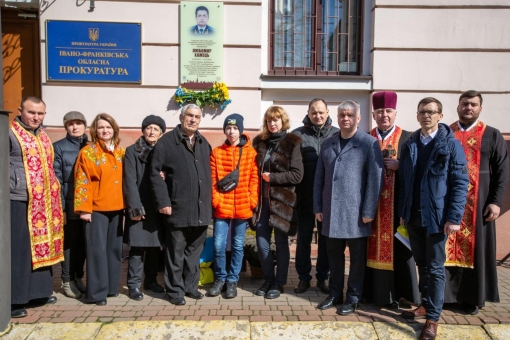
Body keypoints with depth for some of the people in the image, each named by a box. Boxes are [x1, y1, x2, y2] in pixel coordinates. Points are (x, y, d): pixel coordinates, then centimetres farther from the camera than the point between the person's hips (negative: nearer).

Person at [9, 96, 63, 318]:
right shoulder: (10, 134, -7)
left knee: (42, 246, 13)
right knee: (18, 250, -2)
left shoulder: (43, 136, 15)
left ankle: (39, 291, 26)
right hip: (19, 202, -7)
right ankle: (13, 300, 8)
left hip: (44, 202, 7)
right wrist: (13, 186, -12)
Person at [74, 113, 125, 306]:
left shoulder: (121, 152, 11)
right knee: (97, 250, -3)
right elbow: (82, 182, -8)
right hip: (96, 208, -5)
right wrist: (84, 208, -13)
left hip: (117, 207, 5)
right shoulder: (88, 152, -4)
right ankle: (97, 292, 6)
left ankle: (111, 286, 24)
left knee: (115, 248, 11)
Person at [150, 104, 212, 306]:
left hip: (201, 208, 5)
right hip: (178, 208, -5)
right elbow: (155, 172, -8)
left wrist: (209, 200, 10)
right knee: (176, 252, 5)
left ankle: (190, 286, 29)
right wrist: (163, 201, -13)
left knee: (195, 251, 15)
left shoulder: (204, 143, 14)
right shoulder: (167, 141, -4)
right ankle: (175, 290, 19)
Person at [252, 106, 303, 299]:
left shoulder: (292, 143, -5)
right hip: (262, 199, 5)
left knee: (281, 243, 7)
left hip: (281, 200, -4)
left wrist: (272, 177, -14)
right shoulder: (260, 141, 10)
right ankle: (268, 280, 26)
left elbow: (297, 175, -11)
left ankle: (279, 283, 21)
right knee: (261, 242, 7)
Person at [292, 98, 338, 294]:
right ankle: (303, 276, 22)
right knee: (303, 237, 9)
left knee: (326, 237, 11)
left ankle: (323, 276, 25)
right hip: (305, 197, 0)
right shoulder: (297, 135, 1)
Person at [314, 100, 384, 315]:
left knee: (357, 256, 8)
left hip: (356, 211, -4)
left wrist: (368, 211, -12)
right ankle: (335, 294, 29)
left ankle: (353, 298, 22)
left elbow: (375, 179, -8)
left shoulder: (369, 143, -4)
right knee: (334, 255, 14)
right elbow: (319, 177, 10)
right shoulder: (327, 143, 10)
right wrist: (318, 207, 6)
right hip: (331, 210, 4)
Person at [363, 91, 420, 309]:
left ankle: (400, 294, 16)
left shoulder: (407, 138, 3)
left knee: (398, 248, 3)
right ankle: (374, 291, 19)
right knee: (374, 247, 7)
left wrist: (398, 166, -16)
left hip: (398, 203, -2)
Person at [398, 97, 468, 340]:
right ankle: (425, 305, 33)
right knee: (421, 264, 17)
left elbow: (461, 183, -10)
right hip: (413, 216, 4)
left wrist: (454, 218, -15)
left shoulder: (451, 144, -6)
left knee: (435, 267, 5)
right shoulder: (409, 145, 7)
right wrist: (402, 211, 7)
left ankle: (433, 318, 16)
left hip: (437, 216, -4)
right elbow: (403, 181, 8)